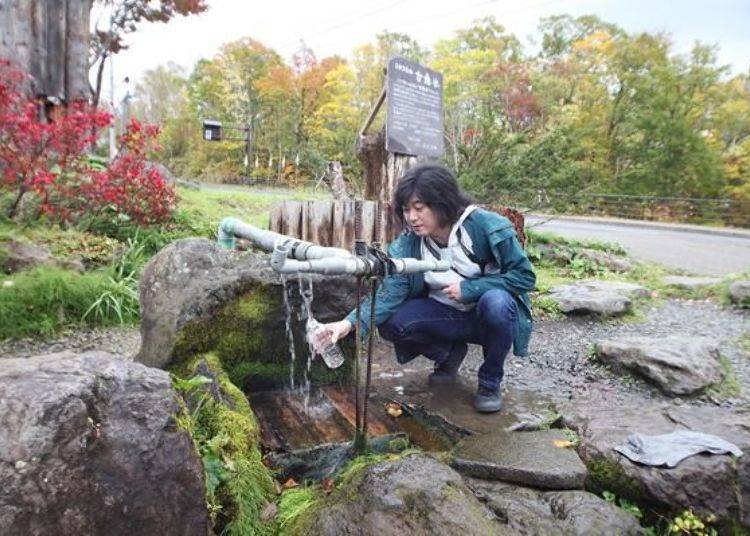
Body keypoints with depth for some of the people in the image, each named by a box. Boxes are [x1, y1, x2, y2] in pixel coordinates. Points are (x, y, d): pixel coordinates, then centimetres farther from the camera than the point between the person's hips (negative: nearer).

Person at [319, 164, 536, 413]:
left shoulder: (486, 226, -22)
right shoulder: (408, 243, -13)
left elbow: (524, 275, -17)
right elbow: (389, 291, -23)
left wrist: (469, 288, -26)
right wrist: (351, 322, -39)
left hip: (494, 312, -3)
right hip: (447, 314, 3)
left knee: (496, 302, -37)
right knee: (391, 323, -19)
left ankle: (490, 382, -9)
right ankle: (450, 353, 10)